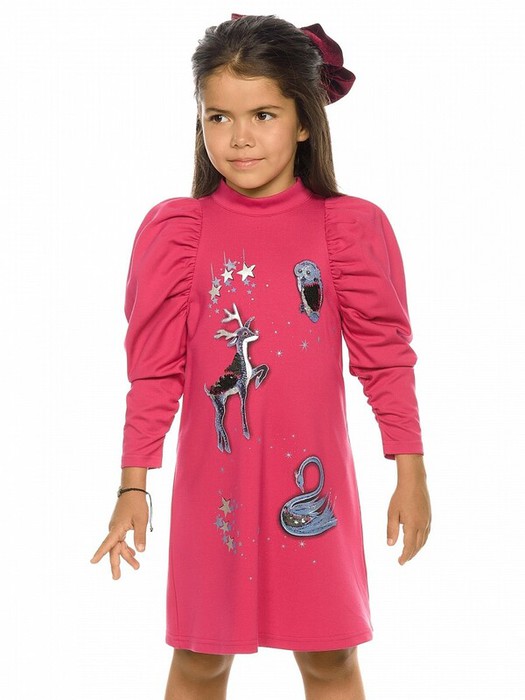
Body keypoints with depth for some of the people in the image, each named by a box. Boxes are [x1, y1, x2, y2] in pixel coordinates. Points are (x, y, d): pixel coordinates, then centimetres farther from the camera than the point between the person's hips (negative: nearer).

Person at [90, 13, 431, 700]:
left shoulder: (350, 227, -6)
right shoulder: (175, 231, -5)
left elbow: (385, 354, 0)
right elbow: (154, 369, -1)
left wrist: (411, 474, 1)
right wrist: (133, 488, -2)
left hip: (313, 477, 0)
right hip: (214, 482, 1)